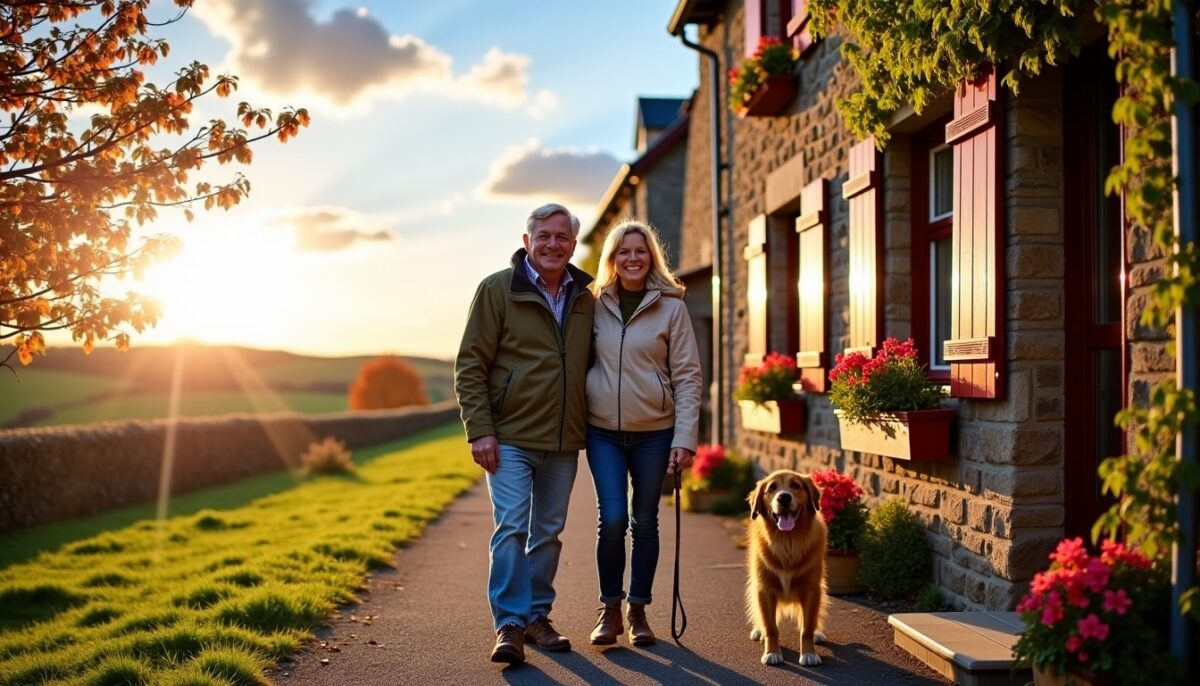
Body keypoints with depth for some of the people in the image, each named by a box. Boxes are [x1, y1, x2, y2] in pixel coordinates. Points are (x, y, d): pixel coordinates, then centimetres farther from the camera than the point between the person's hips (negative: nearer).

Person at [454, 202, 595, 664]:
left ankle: (537, 617, 23)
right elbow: (470, 365, -6)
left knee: (548, 531, 11)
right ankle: (509, 625, -3)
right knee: (511, 527, -10)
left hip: (563, 441, 5)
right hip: (511, 437, -5)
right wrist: (479, 430, -13)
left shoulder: (584, 300, 9)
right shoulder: (497, 289, -4)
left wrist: (592, 428, 9)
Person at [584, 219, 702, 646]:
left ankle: (638, 610, 22)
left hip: (654, 431, -1)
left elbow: (687, 375, -3)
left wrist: (685, 438, -10)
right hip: (603, 431, 1)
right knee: (612, 518, -8)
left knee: (645, 521, 8)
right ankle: (609, 609, 10)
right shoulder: (595, 305, 4)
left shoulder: (670, 306, -2)